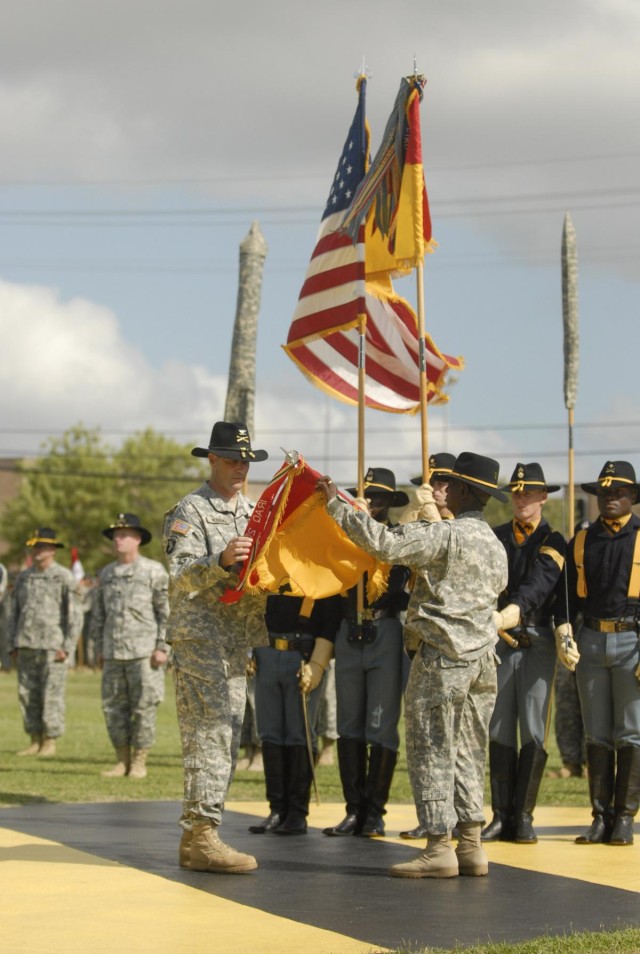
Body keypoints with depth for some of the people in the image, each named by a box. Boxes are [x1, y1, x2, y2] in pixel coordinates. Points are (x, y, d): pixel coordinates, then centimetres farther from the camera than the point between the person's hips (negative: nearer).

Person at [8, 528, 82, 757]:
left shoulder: (64, 578, -3)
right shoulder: (24, 577, 13)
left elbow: (75, 615, -5)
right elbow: (15, 613, 17)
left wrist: (67, 648, -11)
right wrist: (13, 645, 10)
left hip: (53, 647, -5)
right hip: (26, 647, 5)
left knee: (52, 695, -4)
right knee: (27, 695, 4)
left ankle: (50, 742, 2)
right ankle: (35, 741, 11)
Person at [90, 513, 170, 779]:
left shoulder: (154, 571, 0)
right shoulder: (106, 574, 15)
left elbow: (167, 612, -3)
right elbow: (98, 614, 20)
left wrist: (162, 647, -9)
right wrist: (98, 647, 15)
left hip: (144, 653, -5)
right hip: (113, 654, 5)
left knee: (144, 707, -3)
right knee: (113, 707, 4)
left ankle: (139, 761, 4)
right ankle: (122, 760, 13)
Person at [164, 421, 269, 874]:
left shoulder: (250, 511, 18)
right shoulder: (190, 512, -7)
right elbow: (181, 576, -18)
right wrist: (221, 560, -33)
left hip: (236, 643, 8)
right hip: (199, 638, -8)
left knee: (227, 738, 8)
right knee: (209, 735, -14)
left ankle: (202, 835, 12)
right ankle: (200, 835, -13)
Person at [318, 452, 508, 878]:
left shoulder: (445, 534, -13)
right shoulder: (496, 545, 12)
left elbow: (384, 543, -22)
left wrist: (337, 505, -13)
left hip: (442, 657, -8)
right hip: (482, 660, 8)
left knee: (431, 751, -3)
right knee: (468, 753, 11)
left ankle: (439, 848, -6)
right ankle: (471, 846, 11)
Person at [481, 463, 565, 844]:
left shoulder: (553, 542, 2)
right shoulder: (495, 537, 12)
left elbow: (538, 587, -15)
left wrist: (509, 615, -31)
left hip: (537, 641, -2)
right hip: (500, 641, 2)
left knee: (533, 731, -3)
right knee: (499, 729, 1)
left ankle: (524, 818, 1)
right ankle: (501, 816, 6)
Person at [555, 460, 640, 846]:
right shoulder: (582, 541, 11)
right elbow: (569, 595, 13)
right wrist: (564, 634, -3)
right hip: (590, 641, 4)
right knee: (596, 735, 6)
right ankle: (600, 817, 10)